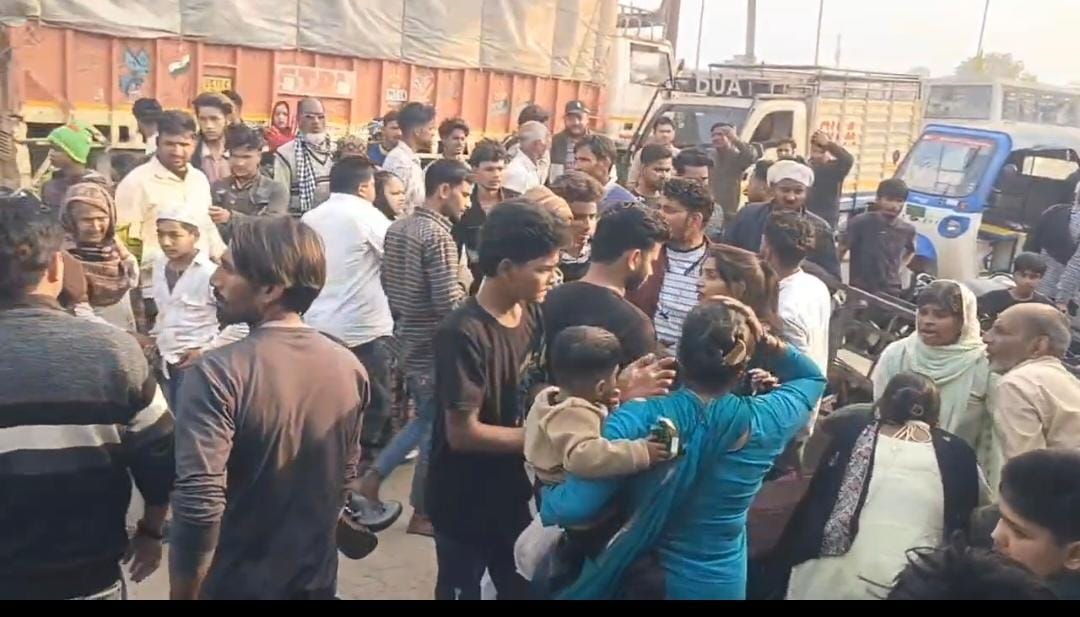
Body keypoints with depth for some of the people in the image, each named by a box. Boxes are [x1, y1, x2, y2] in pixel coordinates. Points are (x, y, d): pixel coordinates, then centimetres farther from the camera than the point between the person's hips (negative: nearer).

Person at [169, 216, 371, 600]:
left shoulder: (217, 374, -23)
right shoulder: (349, 368, -6)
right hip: (316, 580, 5)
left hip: (234, 586, -4)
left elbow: (199, 507, -27)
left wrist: (182, 594, -13)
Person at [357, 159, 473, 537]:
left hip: (407, 339, 9)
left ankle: (371, 480, 19)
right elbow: (449, 303, -25)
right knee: (435, 428, 6)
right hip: (433, 346, -9)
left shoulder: (397, 228, 8)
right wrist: (465, 287, -7)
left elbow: (387, 283, 15)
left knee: (424, 420, 23)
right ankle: (422, 515, 18)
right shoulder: (438, 235, -20)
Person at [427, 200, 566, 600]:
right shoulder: (463, 334, -26)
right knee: (462, 590, 14)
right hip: (465, 500, -7)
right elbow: (463, 433, -25)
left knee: (521, 588, 23)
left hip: (514, 490, 7)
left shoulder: (532, 315, -3)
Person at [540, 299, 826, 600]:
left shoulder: (637, 420, -26)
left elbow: (570, 508, -28)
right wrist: (767, 341, -9)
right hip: (720, 585, 3)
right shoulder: (764, 422, -16)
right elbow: (813, 377, 6)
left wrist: (548, 491, -7)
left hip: (633, 582, -3)